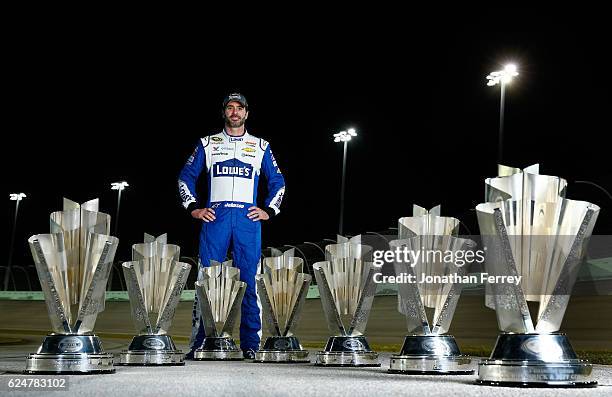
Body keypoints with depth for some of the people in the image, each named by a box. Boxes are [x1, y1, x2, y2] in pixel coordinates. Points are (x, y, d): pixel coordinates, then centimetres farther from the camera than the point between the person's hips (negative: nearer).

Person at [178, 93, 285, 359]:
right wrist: (194, 208, 5)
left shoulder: (261, 147, 17)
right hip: (215, 217, 0)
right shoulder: (207, 144, 15)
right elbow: (186, 177, 17)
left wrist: (268, 211, 7)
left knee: (249, 281, -3)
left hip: (248, 218, 1)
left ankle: (250, 345, 2)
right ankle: (199, 344, 0)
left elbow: (277, 182, 20)